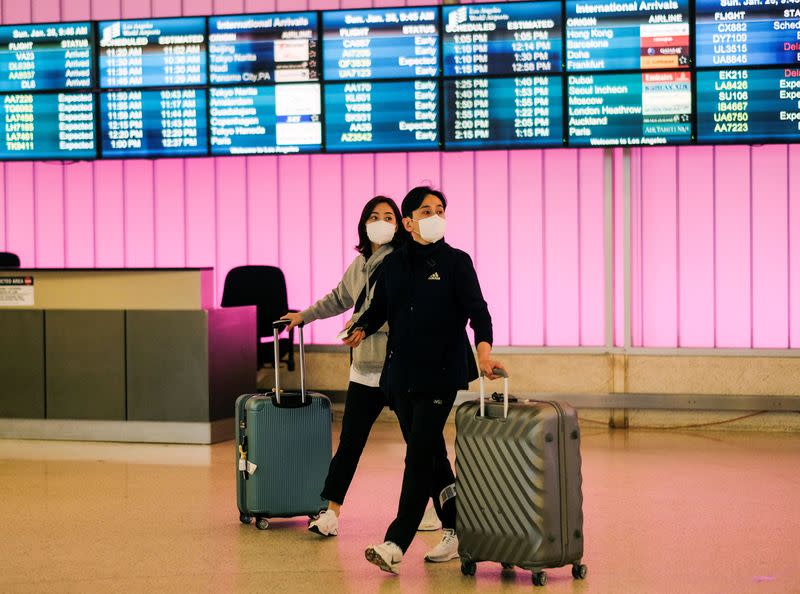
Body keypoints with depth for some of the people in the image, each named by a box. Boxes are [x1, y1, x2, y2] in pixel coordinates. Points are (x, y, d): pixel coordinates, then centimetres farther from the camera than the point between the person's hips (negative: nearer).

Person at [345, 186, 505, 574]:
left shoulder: (456, 262, -2)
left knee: (419, 457, -11)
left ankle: (396, 543, -14)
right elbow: (379, 308, 15)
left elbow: (477, 309, -11)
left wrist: (483, 348, -28)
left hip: (441, 372, -5)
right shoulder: (393, 263, 10)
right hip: (400, 373, 5)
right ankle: (456, 533, 22)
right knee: (430, 455, 11)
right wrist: (361, 331, -6)